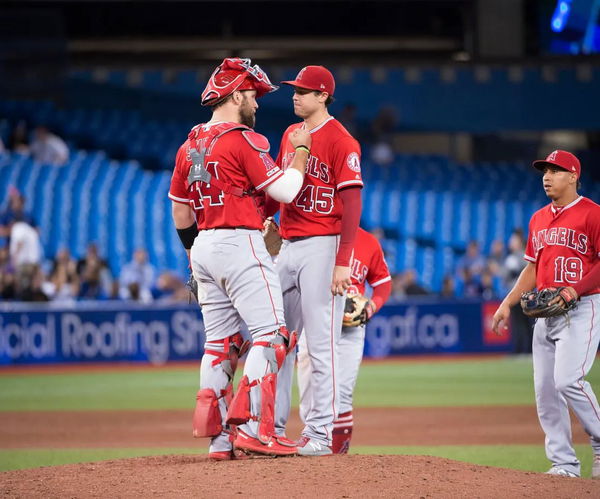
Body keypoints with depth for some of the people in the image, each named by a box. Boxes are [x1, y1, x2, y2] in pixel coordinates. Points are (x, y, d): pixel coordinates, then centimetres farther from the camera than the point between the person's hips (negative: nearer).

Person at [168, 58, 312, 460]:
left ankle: (219, 438, 6)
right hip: (241, 245, -9)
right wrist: (300, 149, 1)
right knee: (271, 335, -8)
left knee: (220, 342, 10)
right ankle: (253, 429, -17)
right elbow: (285, 190, -13)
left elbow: (180, 209, 19)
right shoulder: (245, 140, -11)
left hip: (204, 246, 9)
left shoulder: (190, 146, 13)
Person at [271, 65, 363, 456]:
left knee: (321, 344, -6)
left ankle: (320, 433, -3)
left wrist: (342, 262, -20)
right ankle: (272, 428, 15)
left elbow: (352, 204, -14)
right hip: (288, 245, 8)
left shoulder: (340, 141, -9)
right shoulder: (290, 135, 15)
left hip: (322, 248, -8)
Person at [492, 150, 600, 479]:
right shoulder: (539, 219, 17)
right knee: (545, 390, 3)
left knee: (568, 379, -21)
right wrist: (507, 303, 14)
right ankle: (564, 464, 8)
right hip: (545, 312, 8)